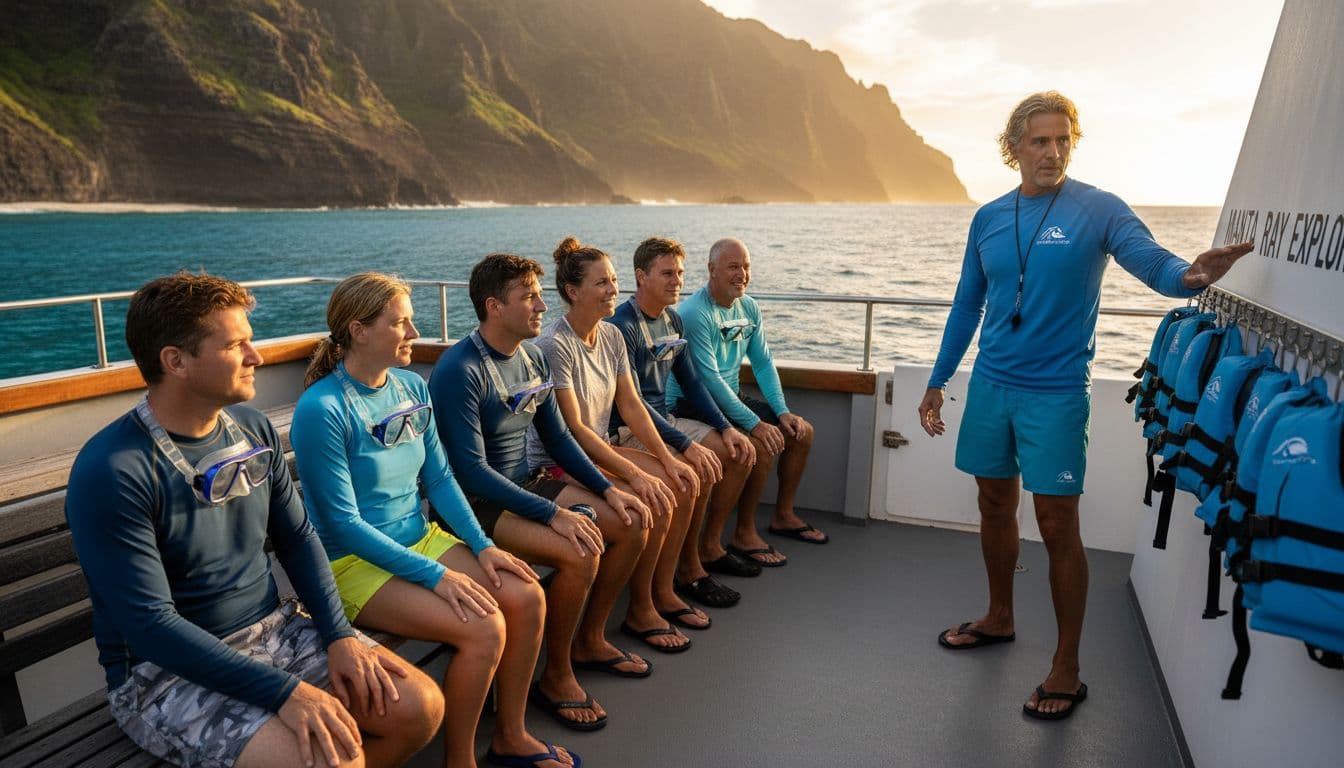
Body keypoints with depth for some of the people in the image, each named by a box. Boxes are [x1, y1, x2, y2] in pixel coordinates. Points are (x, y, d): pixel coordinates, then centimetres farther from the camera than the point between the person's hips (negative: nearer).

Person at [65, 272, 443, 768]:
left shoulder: (255, 431, 1)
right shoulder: (112, 471, -19)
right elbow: (150, 624, -22)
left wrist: (340, 635, -5)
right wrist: (284, 691, -27)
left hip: (273, 629, 6)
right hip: (164, 671, -6)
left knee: (420, 707, -9)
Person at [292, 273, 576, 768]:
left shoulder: (413, 388, 3)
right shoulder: (322, 409, -18)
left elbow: (440, 478, 7)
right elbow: (343, 523, -18)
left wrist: (482, 546, -5)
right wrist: (435, 575, -22)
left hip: (420, 539, 7)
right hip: (354, 564, -7)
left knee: (527, 597, -9)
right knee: (483, 628, -24)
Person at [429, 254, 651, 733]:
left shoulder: (531, 357, 5)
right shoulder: (460, 370, -21)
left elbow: (557, 436, 11)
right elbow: (472, 470, -25)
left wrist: (607, 490, 0)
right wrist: (553, 513, -29)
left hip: (525, 485, 9)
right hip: (478, 503, -9)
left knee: (632, 523, 1)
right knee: (580, 552, -28)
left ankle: (589, 640, 19)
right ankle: (556, 675, -3)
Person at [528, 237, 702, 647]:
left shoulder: (612, 336, 3)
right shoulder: (555, 345, -21)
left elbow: (631, 404, 6)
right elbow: (572, 428, -23)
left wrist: (667, 459, -5)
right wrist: (635, 474, -25)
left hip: (599, 449, 8)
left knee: (682, 487, -6)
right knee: (655, 504, -21)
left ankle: (663, 590, 11)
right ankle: (639, 611, 0)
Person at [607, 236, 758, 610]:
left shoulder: (673, 320, 9)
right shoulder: (622, 326, -18)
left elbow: (691, 382, 14)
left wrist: (726, 427, 2)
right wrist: (686, 444, -29)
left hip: (664, 420, 9)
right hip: (627, 430, -9)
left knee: (738, 453, 1)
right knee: (700, 470, -29)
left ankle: (710, 545, 13)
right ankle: (688, 568, -12)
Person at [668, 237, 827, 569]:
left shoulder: (749, 308, 5)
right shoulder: (694, 314, -21)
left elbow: (763, 363, 9)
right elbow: (709, 379, -26)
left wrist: (782, 411, -3)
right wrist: (754, 424, -28)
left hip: (730, 397, 9)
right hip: (693, 405, -9)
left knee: (801, 432, 6)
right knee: (763, 444, -27)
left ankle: (783, 515, 23)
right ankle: (743, 535, -9)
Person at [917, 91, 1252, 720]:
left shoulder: (1099, 209, -5)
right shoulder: (988, 218, 7)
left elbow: (1153, 261, -17)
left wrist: (1189, 276, -41)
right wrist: (937, 382, 12)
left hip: (1056, 391, -4)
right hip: (991, 384, 4)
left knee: (1057, 524, -2)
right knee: (994, 505, 14)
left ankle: (1067, 668, 12)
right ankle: (999, 618, 36)